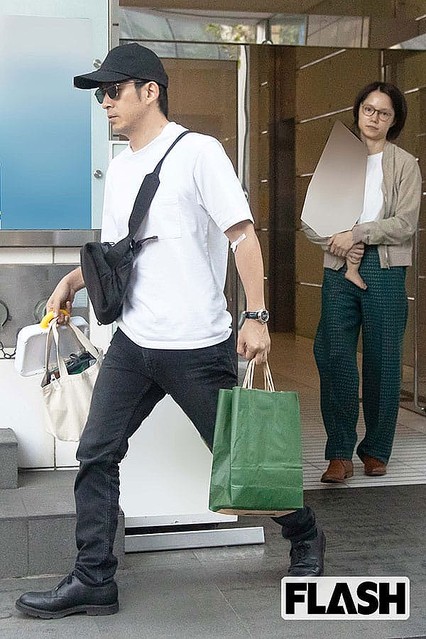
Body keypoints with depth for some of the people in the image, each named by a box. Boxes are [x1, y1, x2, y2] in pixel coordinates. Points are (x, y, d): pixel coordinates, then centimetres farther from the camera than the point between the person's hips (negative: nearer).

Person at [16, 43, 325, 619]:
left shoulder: (198, 152, -8)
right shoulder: (119, 168, 13)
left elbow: (243, 235, -11)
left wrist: (256, 318, -18)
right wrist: (76, 279, 6)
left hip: (197, 348, -7)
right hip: (132, 342, 7)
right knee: (96, 454, 3)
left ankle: (305, 537, 29)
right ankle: (93, 581, 14)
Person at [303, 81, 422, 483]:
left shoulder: (405, 165, 5)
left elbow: (404, 224, -6)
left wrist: (356, 234, -12)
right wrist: (335, 243, -10)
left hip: (385, 271, -2)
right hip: (339, 268, 2)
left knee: (382, 360, 2)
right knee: (333, 356, -7)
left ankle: (376, 450, 16)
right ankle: (340, 454, 0)